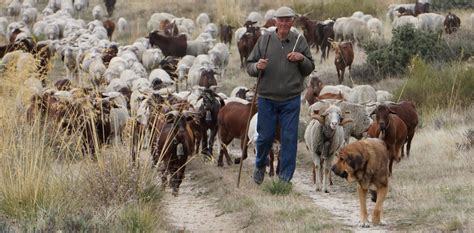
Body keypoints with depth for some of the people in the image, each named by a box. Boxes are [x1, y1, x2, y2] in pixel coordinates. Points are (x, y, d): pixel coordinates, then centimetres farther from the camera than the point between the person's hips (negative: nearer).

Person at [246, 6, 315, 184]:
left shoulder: (300, 41, 2)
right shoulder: (265, 40, 0)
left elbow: (309, 69, 8)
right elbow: (249, 66, 4)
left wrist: (302, 58, -12)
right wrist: (257, 67, -18)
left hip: (291, 99, 0)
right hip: (267, 98, 0)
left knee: (289, 138, 0)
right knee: (265, 136, 7)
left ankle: (285, 177, 8)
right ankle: (260, 166, 34)